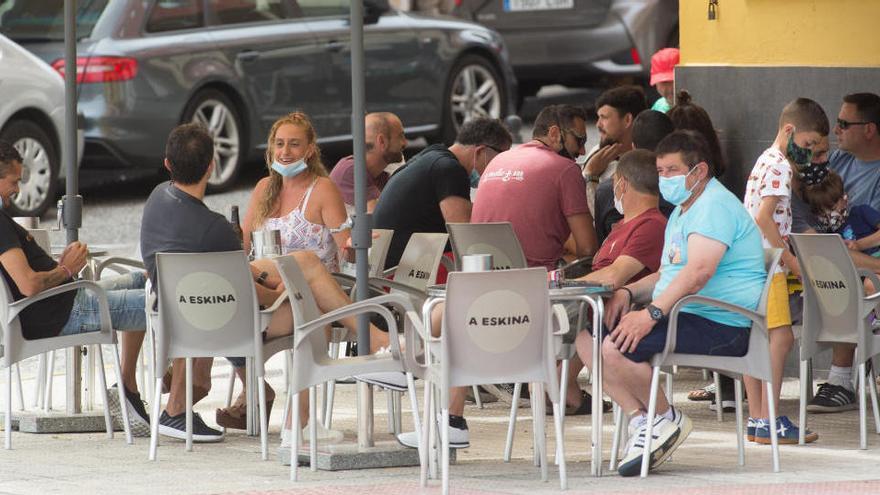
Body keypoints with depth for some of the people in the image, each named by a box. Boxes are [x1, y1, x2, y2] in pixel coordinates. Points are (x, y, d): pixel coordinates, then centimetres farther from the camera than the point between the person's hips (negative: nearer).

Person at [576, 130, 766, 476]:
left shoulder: (715, 207, -12)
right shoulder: (681, 211, 24)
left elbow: (699, 271, -26)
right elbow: (667, 277, 28)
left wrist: (652, 313, -31)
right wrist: (628, 292, 7)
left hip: (720, 326, -11)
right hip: (684, 317, 11)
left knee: (615, 348, -26)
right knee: (587, 339, 0)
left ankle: (666, 420, -6)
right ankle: (640, 420, -6)